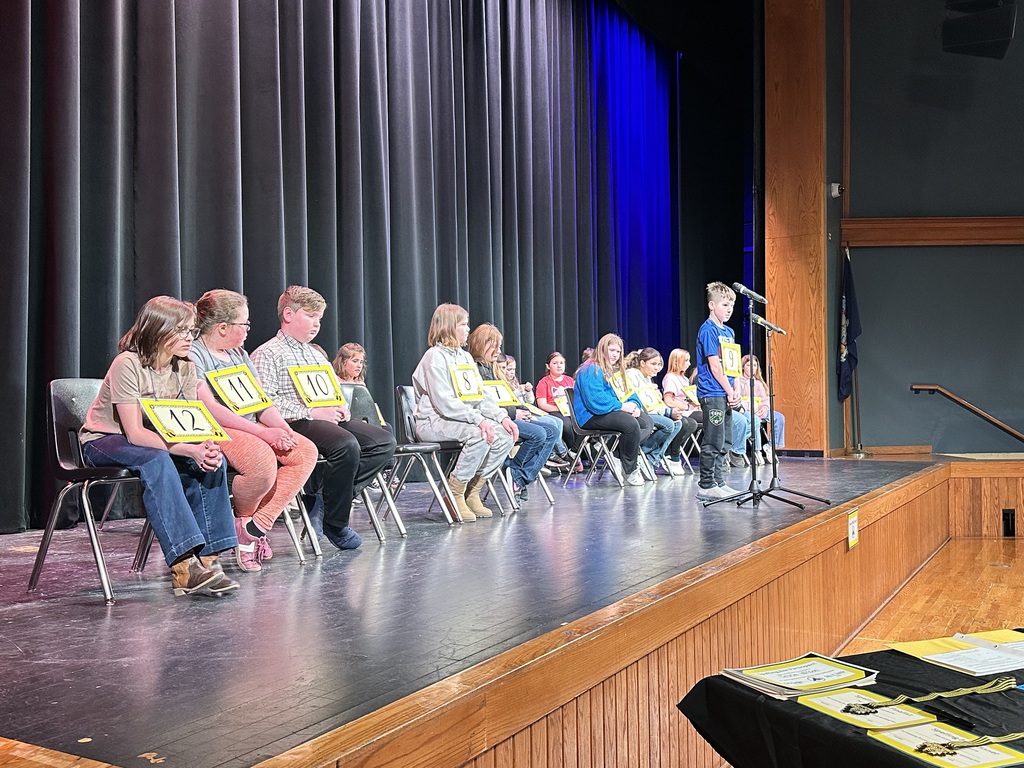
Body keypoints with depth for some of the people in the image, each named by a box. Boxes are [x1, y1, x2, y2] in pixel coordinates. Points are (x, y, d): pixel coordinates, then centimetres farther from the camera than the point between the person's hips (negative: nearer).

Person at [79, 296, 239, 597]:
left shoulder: (184, 367, -3)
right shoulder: (128, 364, -23)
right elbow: (135, 433, -29)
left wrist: (207, 446, -32)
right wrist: (191, 450, -39)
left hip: (153, 441, 6)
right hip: (103, 441, -6)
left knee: (211, 459, -20)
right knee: (157, 460, -38)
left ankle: (205, 559, -21)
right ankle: (184, 565, -42)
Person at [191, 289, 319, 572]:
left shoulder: (239, 354, 20)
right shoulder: (193, 356, -7)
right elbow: (212, 409, -17)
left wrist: (283, 428, -4)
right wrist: (263, 432, -22)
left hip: (253, 429, 9)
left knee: (306, 451, -15)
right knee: (263, 461, -36)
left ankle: (255, 525, -17)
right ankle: (242, 520, -4)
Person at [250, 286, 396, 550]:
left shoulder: (316, 355, 28)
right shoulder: (267, 354, 1)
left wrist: (340, 407, 7)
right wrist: (311, 412, -18)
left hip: (329, 418, 9)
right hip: (295, 424, -8)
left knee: (384, 441, -13)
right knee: (347, 445, -35)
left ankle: (327, 500, -15)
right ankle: (335, 524, -17)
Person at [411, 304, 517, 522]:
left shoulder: (465, 357, 16)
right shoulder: (435, 356, -11)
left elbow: (480, 397, 12)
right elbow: (444, 403, -20)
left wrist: (502, 416, -6)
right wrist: (479, 419, -27)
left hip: (462, 419, 8)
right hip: (433, 422, -8)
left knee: (505, 435, -13)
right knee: (479, 434, -32)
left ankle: (472, 492, -3)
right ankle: (455, 495, -17)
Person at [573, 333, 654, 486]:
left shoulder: (616, 370, 22)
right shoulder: (591, 370, -10)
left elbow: (630, 393, 20)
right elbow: (595, 400, -22)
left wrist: (634, 404, -4)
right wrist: (622, 406, -19)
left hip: (614, 411, 10)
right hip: (592, 416, -10)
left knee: (647, 422, -10)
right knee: (631, 424, -31)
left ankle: (620, 454, -21)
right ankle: (630, 471, -18)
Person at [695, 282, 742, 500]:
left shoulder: (728, 332, 16)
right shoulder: (708, 330, -10)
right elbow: (714, 365, -15)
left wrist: (733, 391, 4)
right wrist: (730, 391, -12)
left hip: (725, 395, 9)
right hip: (712, 394, -9)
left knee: (724, 442, 12)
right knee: (713, 442, -7)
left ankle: (718, 483, 18)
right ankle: (706, 486, -2)